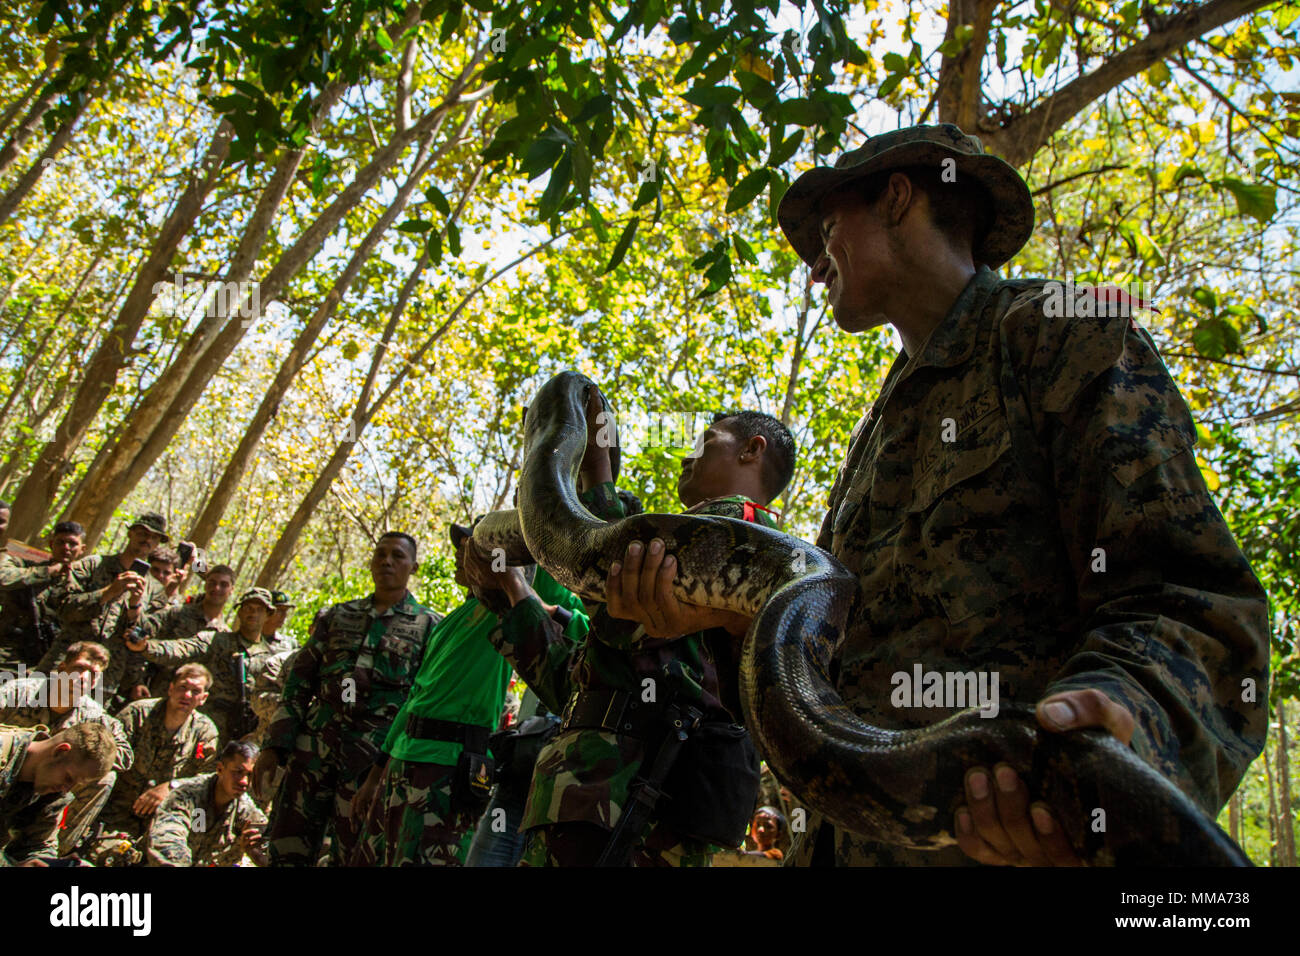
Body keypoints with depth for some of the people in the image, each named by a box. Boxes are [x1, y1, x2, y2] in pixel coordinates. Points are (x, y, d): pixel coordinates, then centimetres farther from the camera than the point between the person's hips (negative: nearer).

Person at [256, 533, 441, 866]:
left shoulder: (429, 626, 5)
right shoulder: (339, 616, 16)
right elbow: (299, 682, 15)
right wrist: (275, 744, 6)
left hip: (374, 758, -3)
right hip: (314, 747, 3)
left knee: (351, 855, 2)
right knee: (286, 850, 3)